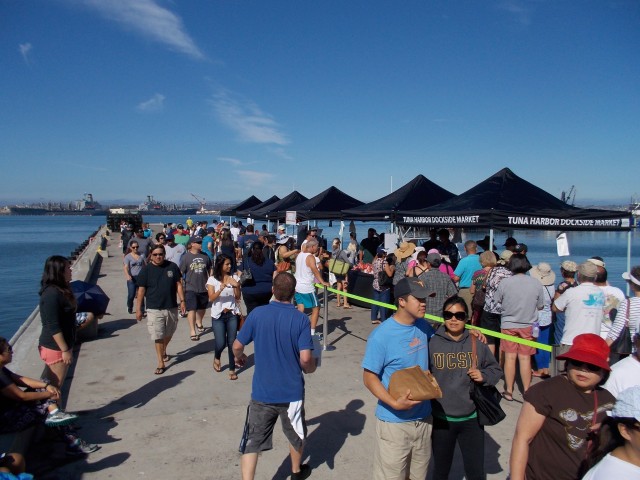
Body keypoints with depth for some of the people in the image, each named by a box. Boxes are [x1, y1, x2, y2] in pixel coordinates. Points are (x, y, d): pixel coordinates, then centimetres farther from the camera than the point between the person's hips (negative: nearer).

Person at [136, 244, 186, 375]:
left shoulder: (172, 266, -2)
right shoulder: (146, 270, -5)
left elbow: (178, 284, 4)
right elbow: (141, 290, -3)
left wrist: (182, 301, 0)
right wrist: (139, 309, -3)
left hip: (171, 307, 3)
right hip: (154, 309, -2)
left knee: (169, 333, 18)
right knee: (158, 336, -3)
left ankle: (164, 351, 44)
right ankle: (161, 363, 6)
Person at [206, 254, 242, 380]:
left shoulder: (234, 277, 2)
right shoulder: (212, 279, -2)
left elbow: (238, 297, 2)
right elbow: (211, 298, -11)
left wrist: (236, 286, -16)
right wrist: (221, 289, -26)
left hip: (232, 314, 1)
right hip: (218, 315, -1)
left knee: (232, 342, 0)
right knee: (221, 343, -4)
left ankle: (232, 369, 11)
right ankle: (217, 358, 30)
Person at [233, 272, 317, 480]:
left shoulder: (257, 314, -10)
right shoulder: (301, 319, -14)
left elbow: (237, 346, -2)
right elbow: (305, 359, -19)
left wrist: (239, 357, 21)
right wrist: (311, 367, 4)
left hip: (261, 391, 0)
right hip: (291, 391, 1)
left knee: (252, 442, 9)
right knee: (296, 435, 26)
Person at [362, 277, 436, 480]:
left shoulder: (423, 327, -1)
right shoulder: (381, 336, -20)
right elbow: (369, 377, -15)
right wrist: (395, 403, -27)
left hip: (424, 417, 6)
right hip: (394, 422, -6)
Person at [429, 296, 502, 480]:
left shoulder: (477, 343, -4)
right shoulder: (432, 343, -9)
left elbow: (496, 369, 7)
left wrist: (484, 376, -11)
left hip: (472, 419, 1)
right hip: (441, 419, -1)